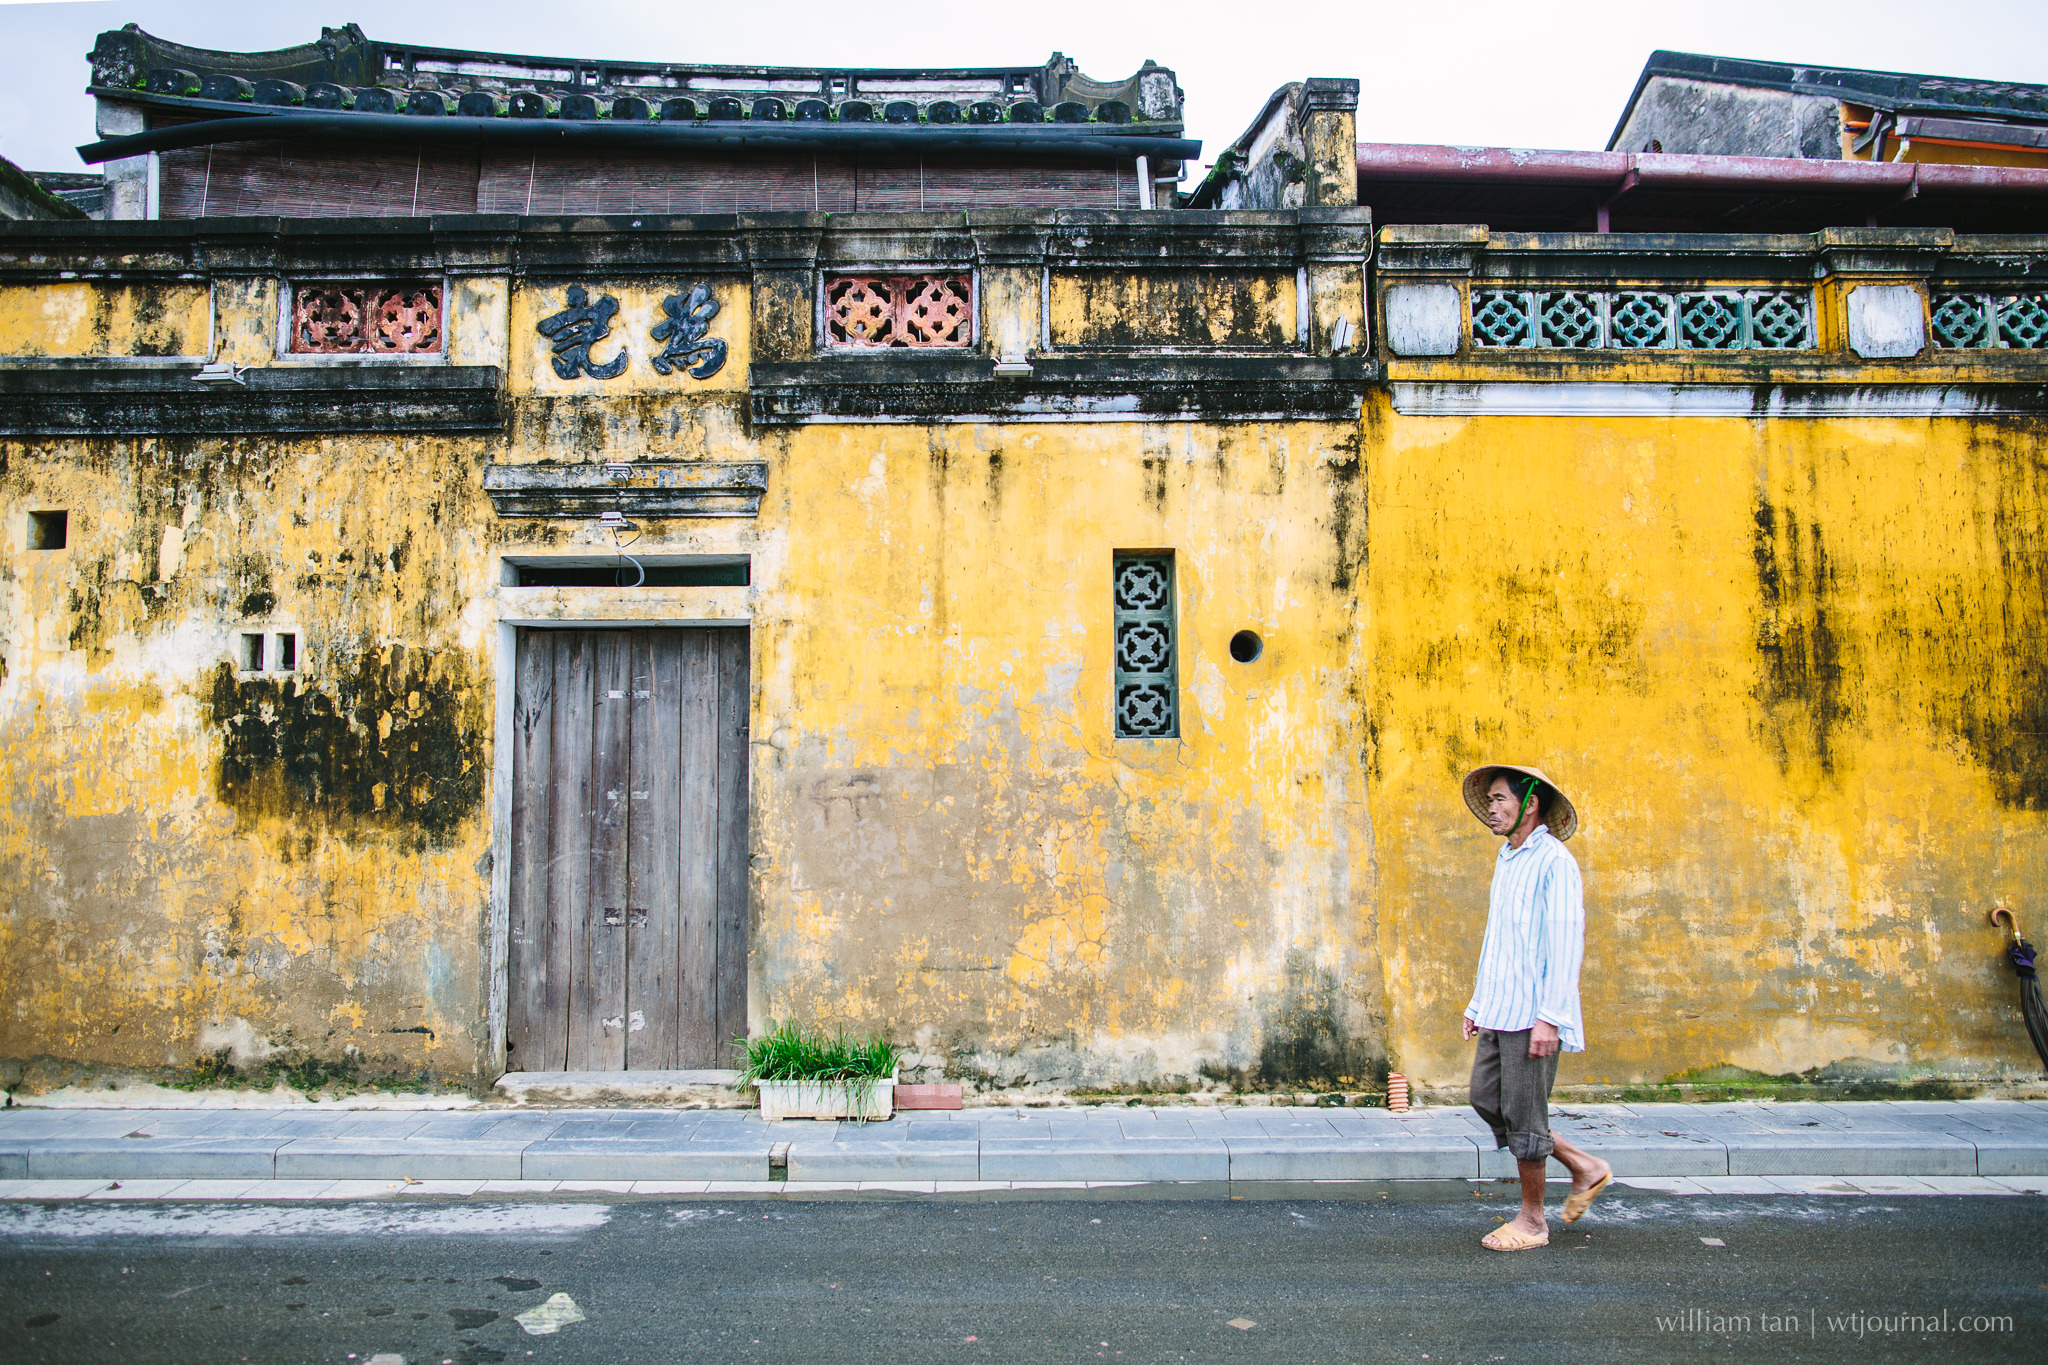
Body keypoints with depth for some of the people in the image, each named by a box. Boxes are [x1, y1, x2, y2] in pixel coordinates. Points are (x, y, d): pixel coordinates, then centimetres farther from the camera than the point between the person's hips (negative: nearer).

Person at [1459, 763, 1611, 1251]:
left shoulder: (1554, 860, -10)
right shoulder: (1506, 859, 17)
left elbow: (1566, 941, -16)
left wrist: (1550, 1016, -21)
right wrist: (1478, 1003, 19)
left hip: (1532, 1013, -9)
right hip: (1499, 1010, 9)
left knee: (1523, 1113, -1)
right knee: (1486, 1099, 10)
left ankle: (1532, 1219, 14)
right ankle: (1584, 1166, 24)